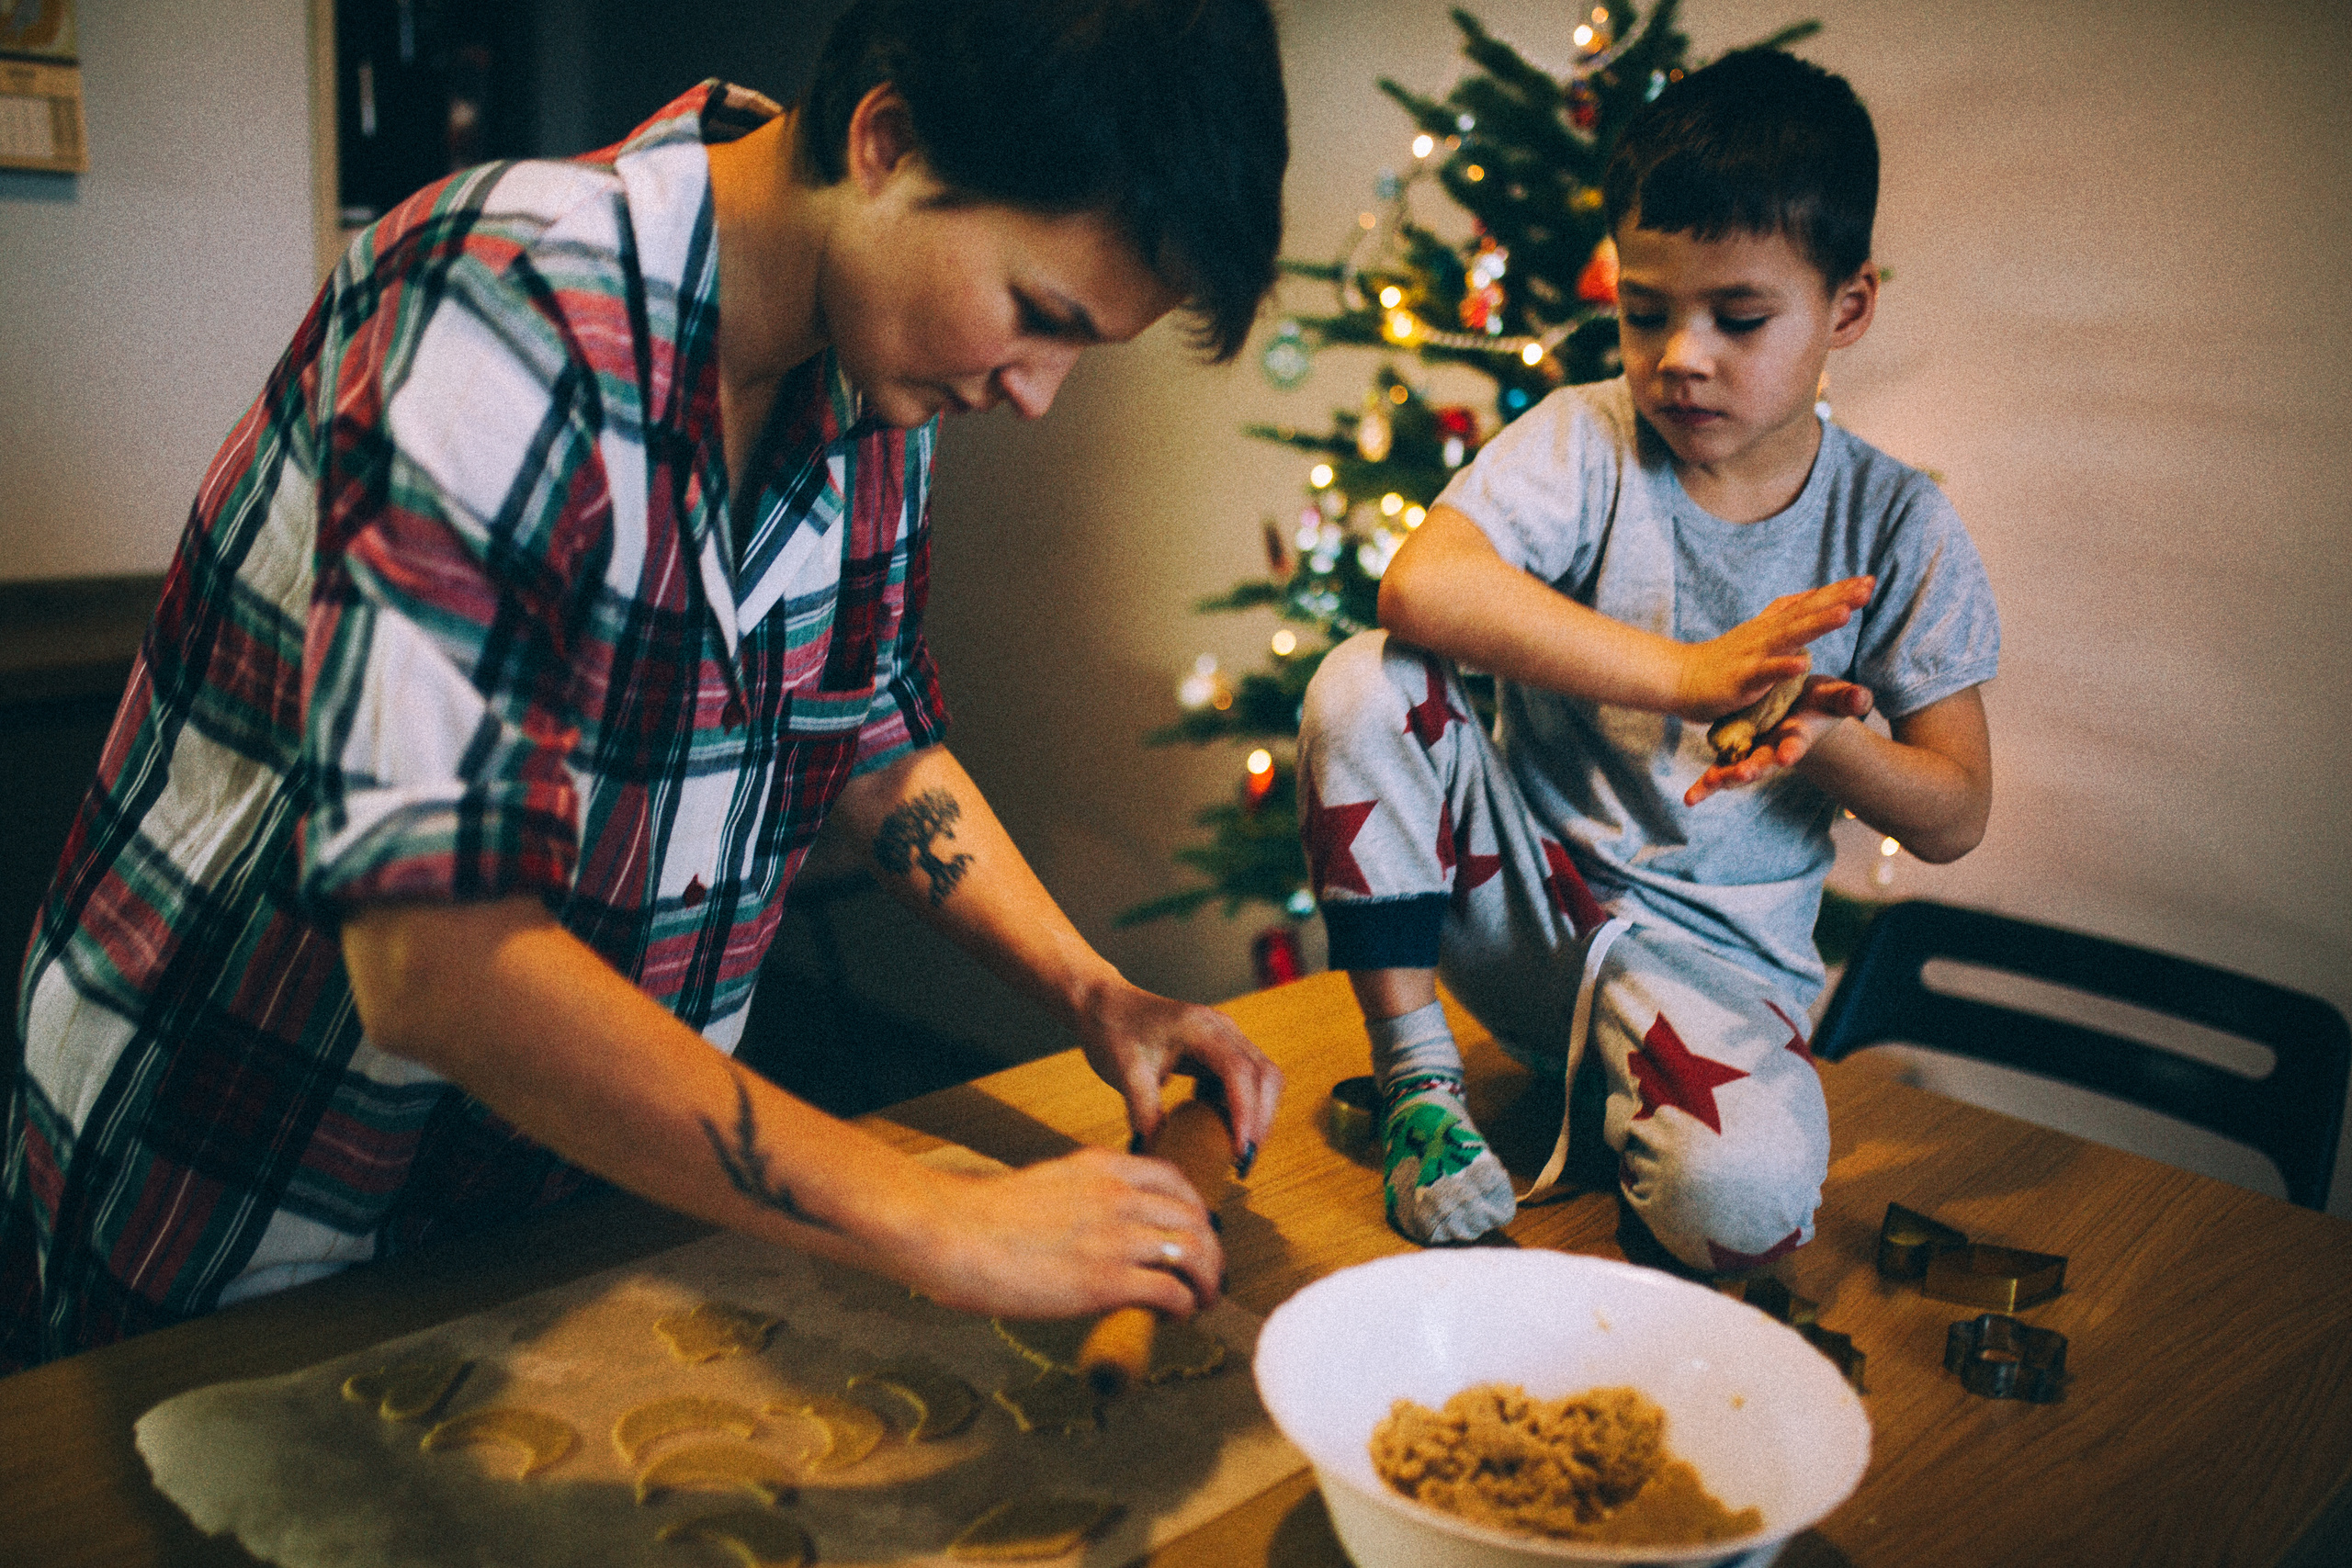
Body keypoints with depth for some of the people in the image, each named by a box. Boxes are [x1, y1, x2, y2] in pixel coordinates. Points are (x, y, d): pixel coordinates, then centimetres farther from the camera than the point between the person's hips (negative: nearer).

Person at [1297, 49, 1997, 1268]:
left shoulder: (1895, 528, -3)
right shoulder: (1586, 441, -7)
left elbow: (1955, 816, 1)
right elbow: (1421, 584, -29)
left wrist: (1826, 739, -22)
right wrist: (1689, 674, -34)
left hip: (1715, 959, 0)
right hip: (1522, 886, 1)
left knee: (1739, 1205, -31)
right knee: (1360, 686, -25)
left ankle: (1609, 1090, 6)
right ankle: (1415, 1074, -10)